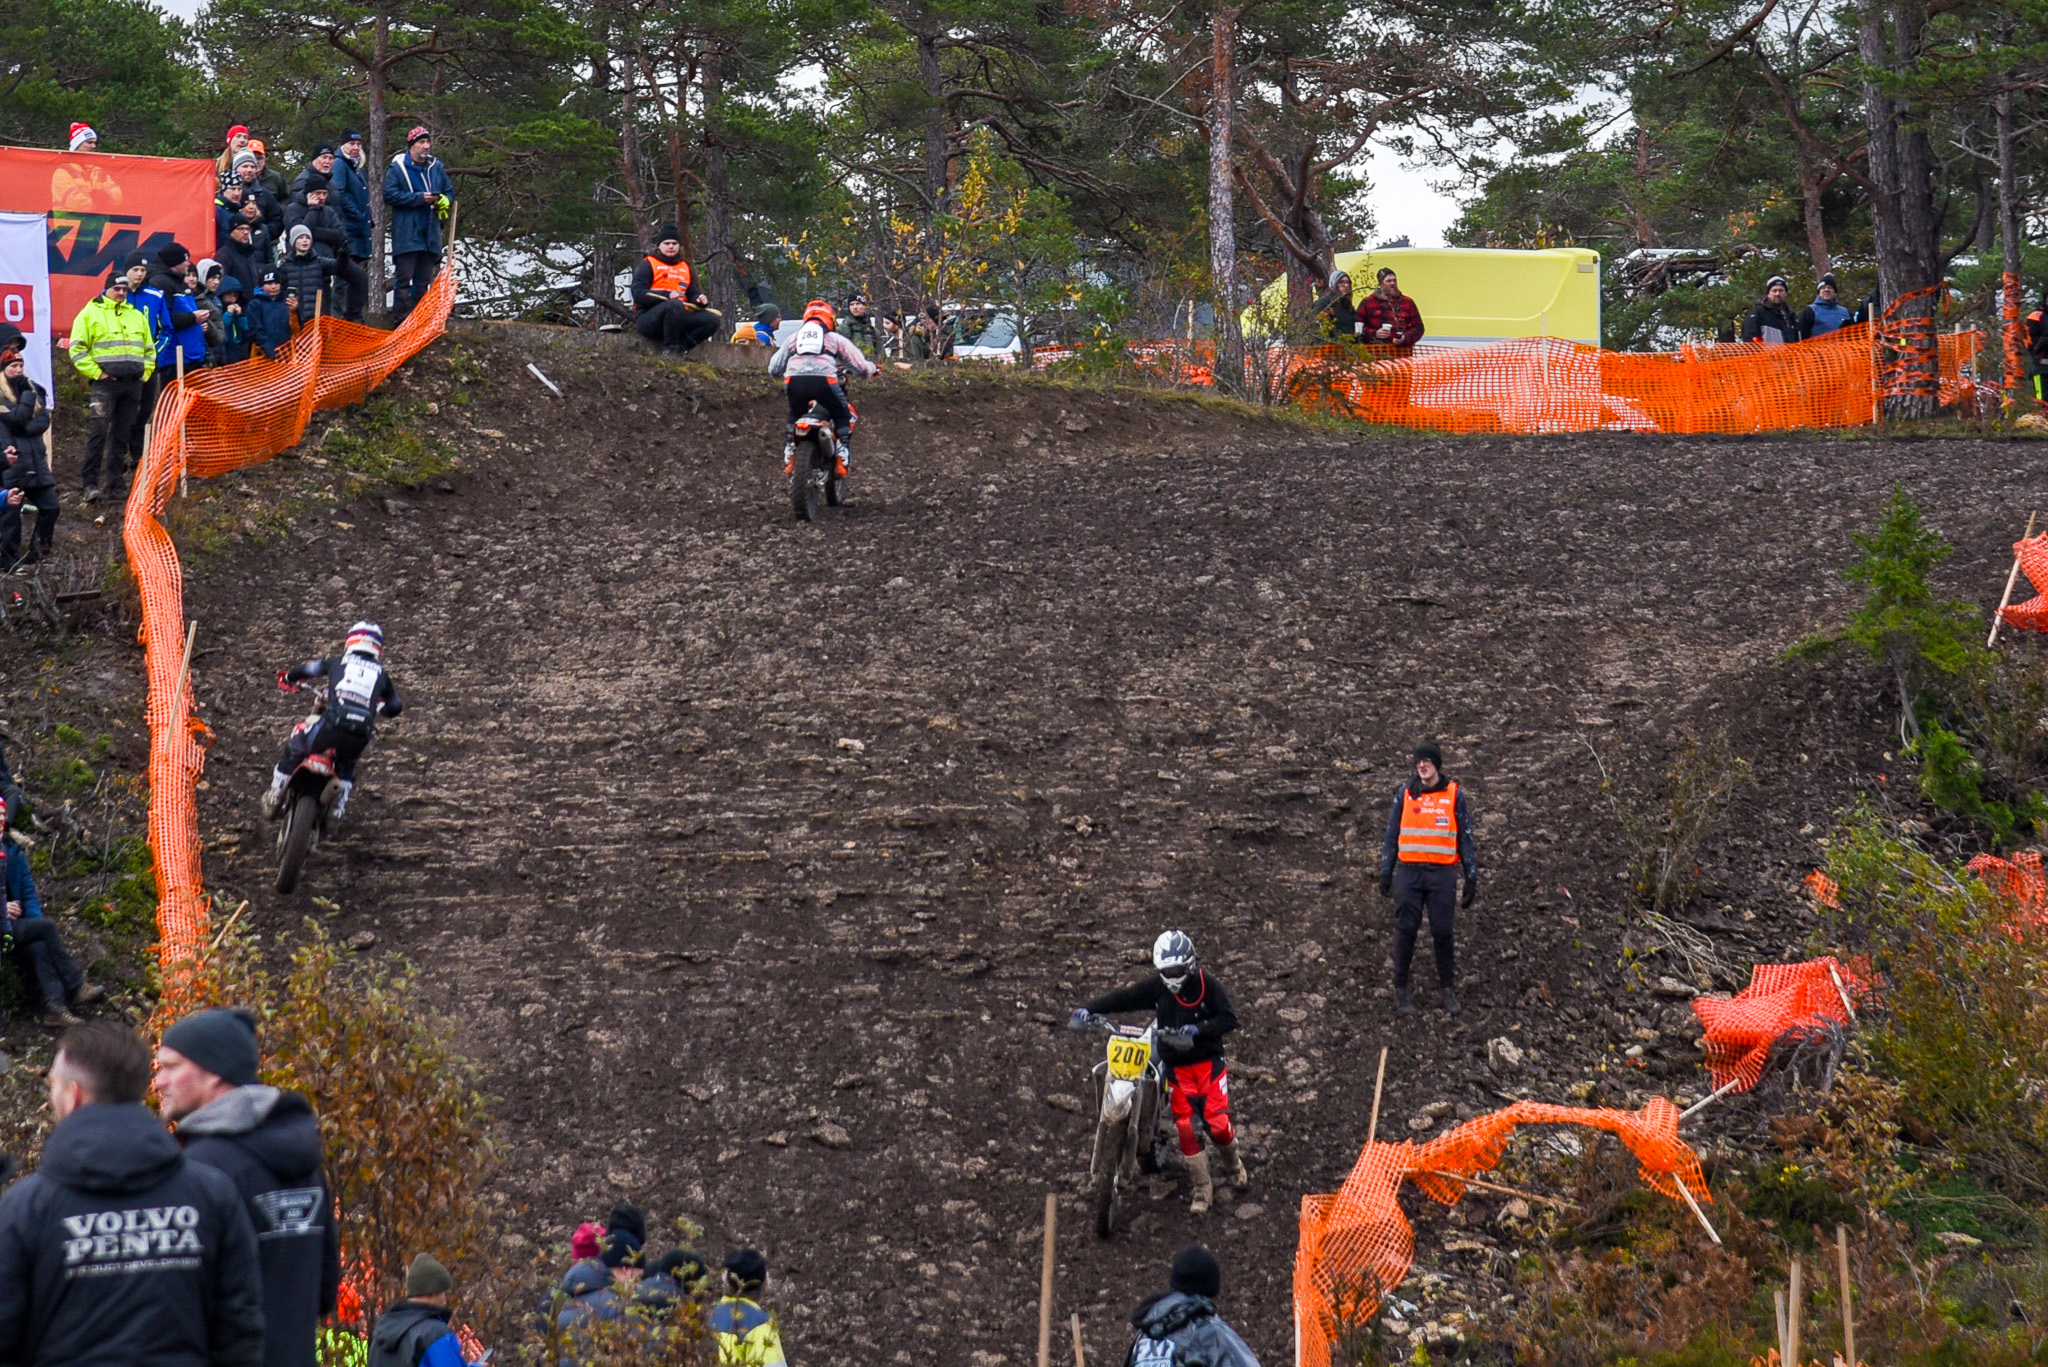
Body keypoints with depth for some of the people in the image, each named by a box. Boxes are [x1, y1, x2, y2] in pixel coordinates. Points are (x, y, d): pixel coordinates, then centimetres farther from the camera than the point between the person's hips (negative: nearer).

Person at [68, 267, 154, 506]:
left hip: (133, 384, 5)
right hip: (104, 382, -5)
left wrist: (145, 372, 12)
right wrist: (96, 373, -10)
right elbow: (77, 348, -4)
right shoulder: (90, 313, 2)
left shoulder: (137, 316, 20)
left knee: (123, 435, 7)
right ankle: (89, 483, -13)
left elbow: (150, 349, 27)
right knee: (99, 431, -14)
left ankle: (117, 482, 13)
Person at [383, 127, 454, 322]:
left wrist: (445, 200, -2)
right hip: (406, 234, -6)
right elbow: (390, 195, -12)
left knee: (423, 280, 11)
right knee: (404, 277, -7)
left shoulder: (436, 167, 13)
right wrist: (419, 198, -17)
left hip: (430, 233, 6)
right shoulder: (398, 168, -4)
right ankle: (401, 317, -6)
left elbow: (449, 191, 22)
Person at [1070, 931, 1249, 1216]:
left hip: (1209, 1061, -3)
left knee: (1217, 1122, -13)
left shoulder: (1206, 983, -9)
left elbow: (1228, 1019, -12)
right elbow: (1122, 998, -5)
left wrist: (1196, 1030, -26)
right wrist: (1087, 1010, -19)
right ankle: (1200, 1189, 7)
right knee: (1186, 1127, -6)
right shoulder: (1155, 987, -1)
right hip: (1177, 1066, 3)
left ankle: (1233, 1165, 18)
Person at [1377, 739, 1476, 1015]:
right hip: (1409, 871, 1)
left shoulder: (1454, 795, 5)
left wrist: (1471, 876, 7)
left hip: (1442, 872, -1)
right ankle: (1400, 990, 9)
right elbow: (1392, 834, 12)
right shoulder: (1405, 794, 7)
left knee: (1443, 931, -1)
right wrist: (1385, 872, 8)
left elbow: (1465, 837, 9)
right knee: (1405, 930, 0)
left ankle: (1449, 989, 10)